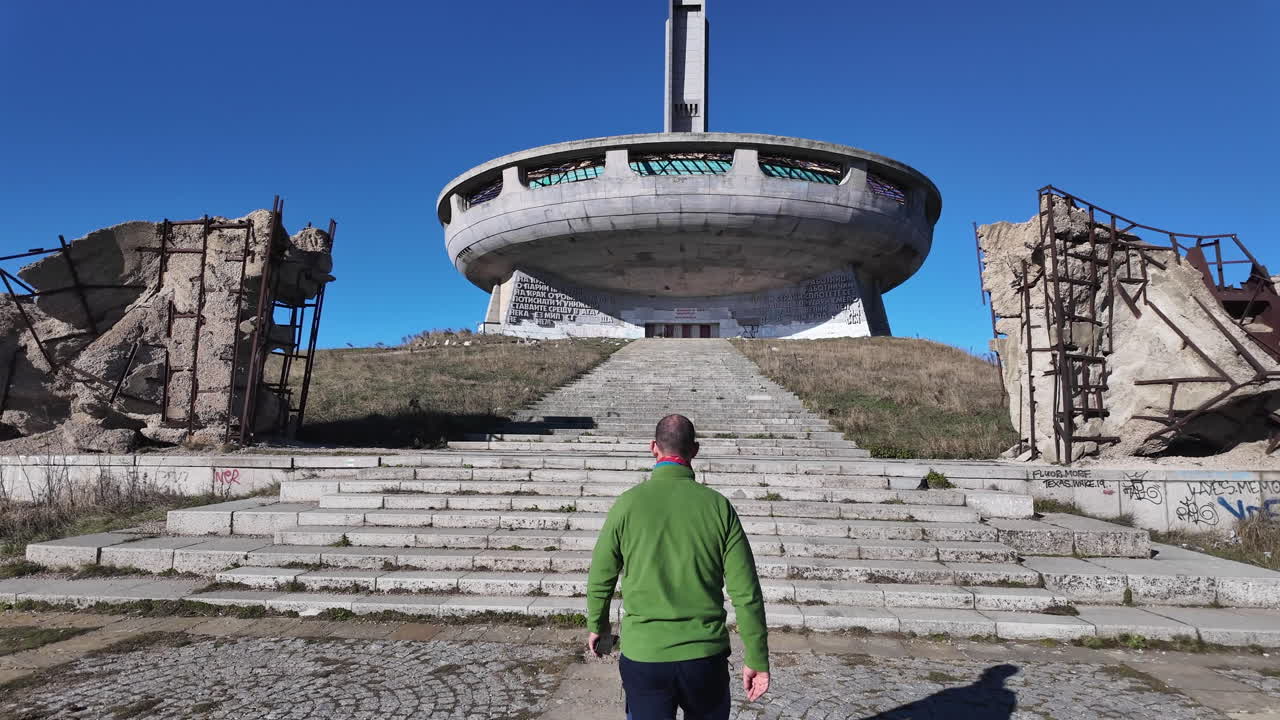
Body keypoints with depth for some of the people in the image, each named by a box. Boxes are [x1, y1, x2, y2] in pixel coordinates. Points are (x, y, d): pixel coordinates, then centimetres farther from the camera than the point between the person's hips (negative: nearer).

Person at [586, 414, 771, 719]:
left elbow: (600, 579, 3)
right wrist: (757, 659, 3)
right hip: (705, 658, 1)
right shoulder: (718, 507, -8)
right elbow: (746, 592, -7)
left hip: (643, 656, -1)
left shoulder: (627, 504, -8)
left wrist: (597, 625, 21)